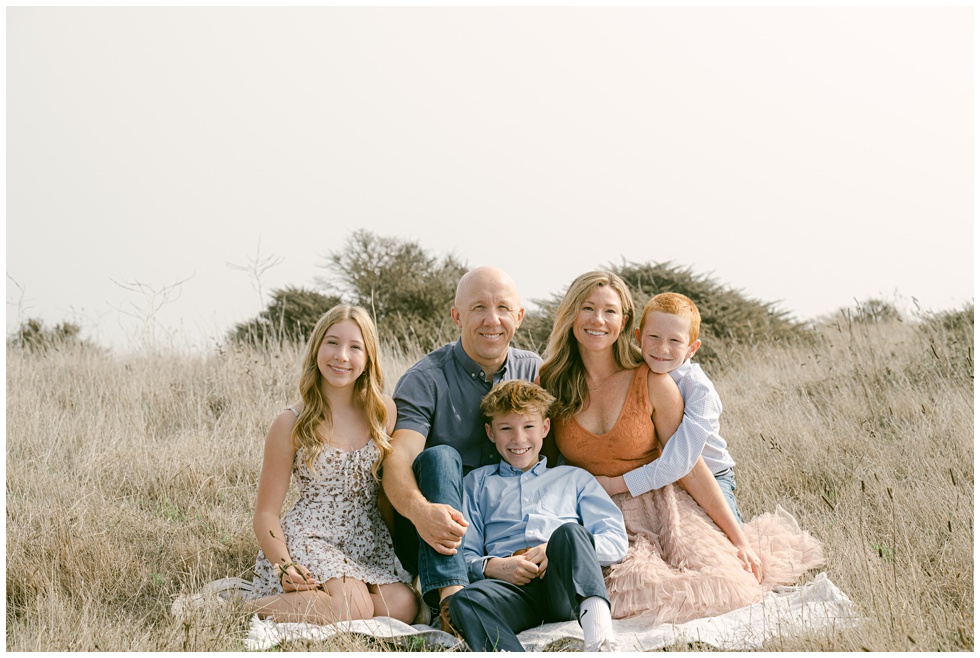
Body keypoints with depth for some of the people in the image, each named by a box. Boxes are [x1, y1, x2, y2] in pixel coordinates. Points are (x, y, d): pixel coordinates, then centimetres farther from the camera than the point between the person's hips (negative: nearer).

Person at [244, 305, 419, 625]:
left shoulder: (383, 412, 6)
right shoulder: (292, 424, -3)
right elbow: (266, 513, -2)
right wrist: (284, 566, -20)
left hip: (369, 542, 5)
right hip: (311, 537, -5)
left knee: (402, 607, -25)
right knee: (354, 608, -33)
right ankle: (252, 609, -12)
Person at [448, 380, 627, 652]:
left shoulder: (574, 478, 31)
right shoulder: (478, 482, 32)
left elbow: (616, 541, 17)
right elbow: (464, 554, 20)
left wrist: (561, 549, -3)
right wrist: (493, 566, -5)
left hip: (566, 588, 0)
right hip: (510, 585, 0)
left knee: (569, 532, -35)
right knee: (465, 601, -35)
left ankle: (600, 637, -56)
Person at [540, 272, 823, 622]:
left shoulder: (653, 383, -7)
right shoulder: (550, 385, -2)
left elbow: (690, 467, -4)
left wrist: (739, 540, -6)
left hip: (658, 504, 0)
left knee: (725, 586, -25)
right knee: (641, 590, -32)